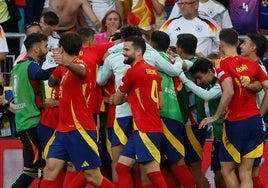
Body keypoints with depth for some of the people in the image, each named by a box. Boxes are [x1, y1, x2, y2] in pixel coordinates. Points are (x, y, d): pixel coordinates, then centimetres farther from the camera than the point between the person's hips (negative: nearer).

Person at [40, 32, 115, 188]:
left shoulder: (80, 64, -13)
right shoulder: (67, 69, 15)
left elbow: (81, 71, -40)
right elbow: (52, 82, 33)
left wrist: (67, 64, -61)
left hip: (81, 130, -9)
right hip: (64, 129, 9)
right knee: (50, 170, -2)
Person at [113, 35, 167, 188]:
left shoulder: (133, 71, -10)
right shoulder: (153, 71, 14)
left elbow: (117, 100, 3)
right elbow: (161, 103, 15)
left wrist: (127, 97, 25)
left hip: (146, 129, -9)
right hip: (141, 129, 9)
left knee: (153, 172, -9)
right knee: (122, 166, 10)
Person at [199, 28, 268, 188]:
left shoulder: (223, 64, -9)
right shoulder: (251, 63, 7)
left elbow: (229, 92, -22)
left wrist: (215, 116, -12)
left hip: (235, 123, -5)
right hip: (255, 121, 5)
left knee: (227, 170, 12)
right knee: (245, 173, 5)